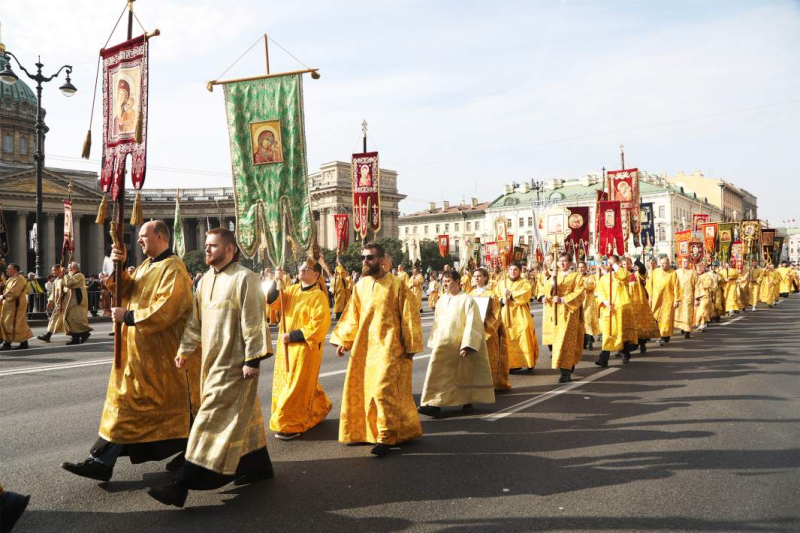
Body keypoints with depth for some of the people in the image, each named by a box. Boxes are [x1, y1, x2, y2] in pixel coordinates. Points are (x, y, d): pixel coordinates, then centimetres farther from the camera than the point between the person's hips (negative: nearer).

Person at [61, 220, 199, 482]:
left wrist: (128, 316, -18)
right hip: (139, 348, 9)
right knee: (127, 400, 10)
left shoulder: (173, 268, -15)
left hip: (162, 350, -9)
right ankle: (102, 460, 15)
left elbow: (165, 309, -24)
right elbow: (127, 290, 10)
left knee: (173, 401, 3)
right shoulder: (146, 265, 15)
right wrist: (118, 267, -5)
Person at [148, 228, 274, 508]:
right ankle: (259, 465, 31)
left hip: (234, 364, -8)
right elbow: (196, 320, 15)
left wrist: (252, 359, -18)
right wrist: (185, 350, 9)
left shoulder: (244, 278, -13)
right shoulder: (206, 280, 12)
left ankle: (182, 485, -7)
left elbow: (253, 321, -16)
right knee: (242, 414, 16)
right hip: (213, 360, 8)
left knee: (214, 419, -7)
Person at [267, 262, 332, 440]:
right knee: (294, 383, 17)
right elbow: (273, 302, -2)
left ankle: (292, 426, 9)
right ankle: (319, 409, 35)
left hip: (305, 348, -7)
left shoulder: (318, 296, -12)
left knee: (297, 386, -2)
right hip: (286, 347, 7)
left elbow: (319, 326, -19)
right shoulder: (293, 290, 7)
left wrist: (292, 336, -19)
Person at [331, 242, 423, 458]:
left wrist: (410, 347, -6)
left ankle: (386, 437, -1)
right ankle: (363, 430, 26)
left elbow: (409, 317, -5)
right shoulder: (360, 286, 8)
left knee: (384, 389, -12)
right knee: (360, 388, 10)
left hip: (388, 345, -6)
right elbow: (352, 317, 12)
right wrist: (342, 340, 5)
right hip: (364, 345, 6)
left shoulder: (397, 284, -7)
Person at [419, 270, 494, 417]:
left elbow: (472, 324, -13)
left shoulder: (467, 300, -8)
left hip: (458, 346, -5)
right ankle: (434, 404, 5)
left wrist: (467, 346, -19)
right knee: (438, 375, 0)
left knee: (463, 375, 4)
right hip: (442, 345, 5)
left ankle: (467, 401, 17)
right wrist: (433, 343, 12)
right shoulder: (442, 300, 10)